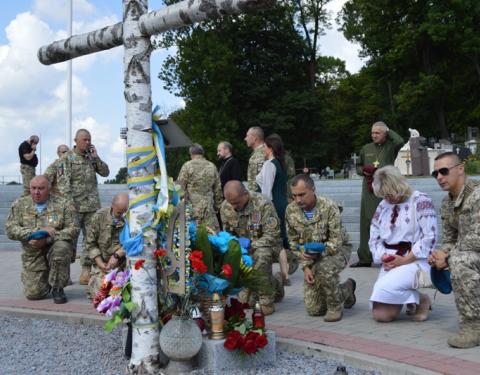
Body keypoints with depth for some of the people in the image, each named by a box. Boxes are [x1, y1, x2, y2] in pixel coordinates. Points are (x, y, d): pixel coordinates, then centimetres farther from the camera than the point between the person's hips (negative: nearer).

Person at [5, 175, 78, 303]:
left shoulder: (60, 206, -1)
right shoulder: (19, 205, 2)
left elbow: (73, 229, -9)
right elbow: (10, 230, -7)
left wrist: (47, 239, -22)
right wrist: (38, 231, -20)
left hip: (54, 247, -1)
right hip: (32, 255, 1)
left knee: (61, 247, -35)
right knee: (33, 294, -10)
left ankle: (57, 288, -12)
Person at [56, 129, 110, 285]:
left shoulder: (91, 157, 15)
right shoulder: (66, 158, -1)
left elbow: (105, 172, 11)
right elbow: (63, 182, -8)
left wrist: (96, 157, 0)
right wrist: (69, 203, -16)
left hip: (93, 205, 5)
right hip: (75, 206, -5)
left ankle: (86, 270, 10)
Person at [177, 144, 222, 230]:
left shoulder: (187, 166, -3)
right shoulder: (212, 166, 8)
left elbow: (180, 187, -4)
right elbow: (218, 189, 12)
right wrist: (217, 206, 20)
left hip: (191, 207, -3)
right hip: (209, 209, 3)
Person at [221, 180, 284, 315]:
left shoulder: (263, 204, -23)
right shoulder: (225, 207, -6)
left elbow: (272, 235, -23)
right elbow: (227, 233, 8)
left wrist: (251, 246, -33)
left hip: (264, 245, -4)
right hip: (242, 248, 4)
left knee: (261, 254, -41)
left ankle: (266, 302, -26)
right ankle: (275, 283, 20)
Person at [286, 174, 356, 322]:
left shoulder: (329, 207, -21)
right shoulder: (290, 210, -8)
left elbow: (336, 240, -21)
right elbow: (294, 242, 0)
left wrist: (319, 253, -37)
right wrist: (306, 266, -9)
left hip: (336, 250, -4)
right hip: (311, 257, 4)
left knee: (324, 268, -41)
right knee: (313, 309, -2)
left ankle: (335, 306, -12)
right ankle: (346, 289, 28)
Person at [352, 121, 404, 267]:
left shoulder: (390, 146, 4)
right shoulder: (366, 149, 16)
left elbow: (400, 141, -18)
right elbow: (358, 167, 23)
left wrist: (388, 131, -2)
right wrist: (364, 171, 0)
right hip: (368, 190, 4)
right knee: (366, 223, 5)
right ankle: (365, 258, 12)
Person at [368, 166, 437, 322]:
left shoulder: (420, 201, -6)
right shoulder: (383, 206, 12)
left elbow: (429, 237, -14)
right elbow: (374, 239, 13)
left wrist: (405, 260, -18)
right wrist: (383, 257, -8)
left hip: (416, 261, -6)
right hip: (391, 264, 6)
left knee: (385, 287, -31)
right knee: (380, 314, -9)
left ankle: (419, 300, -2)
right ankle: (412, 297, 19)